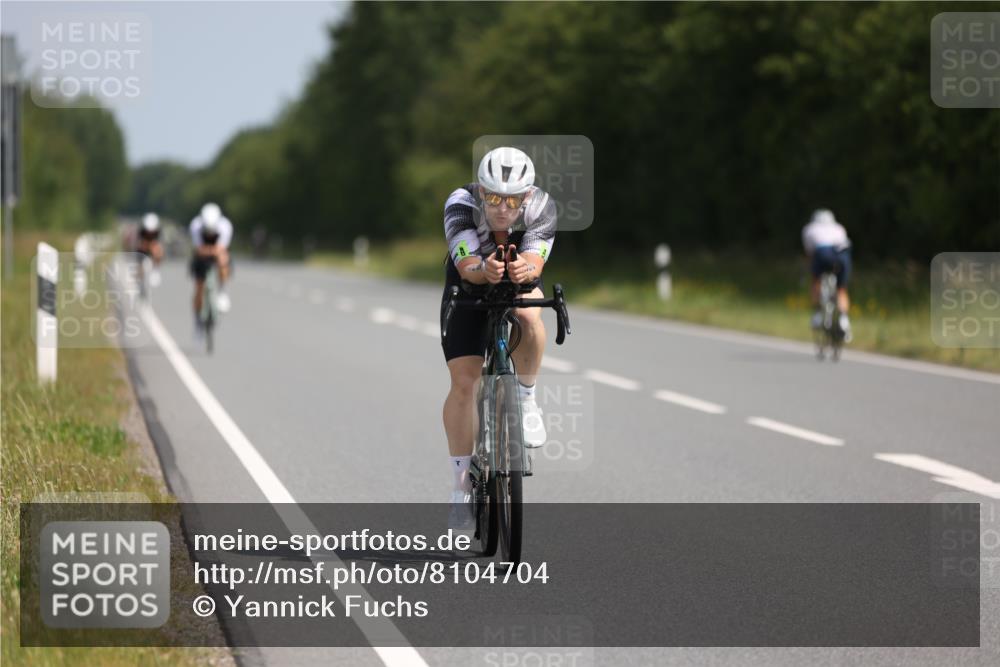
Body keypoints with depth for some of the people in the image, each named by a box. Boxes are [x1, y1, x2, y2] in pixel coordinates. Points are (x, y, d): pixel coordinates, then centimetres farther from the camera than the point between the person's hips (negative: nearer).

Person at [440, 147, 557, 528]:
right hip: (468, 285, 0)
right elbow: (467, 266, -42)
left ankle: (526, 400, -11)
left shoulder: (541, 207, -29)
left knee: (528, 314, -36)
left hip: (520, 284, 0)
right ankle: (462, 484, 3)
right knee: (464, 382, -11)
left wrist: (524, 269, -64)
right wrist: (484, 269, -65)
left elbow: (535, 263, -41)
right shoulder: (461, 206, -33)